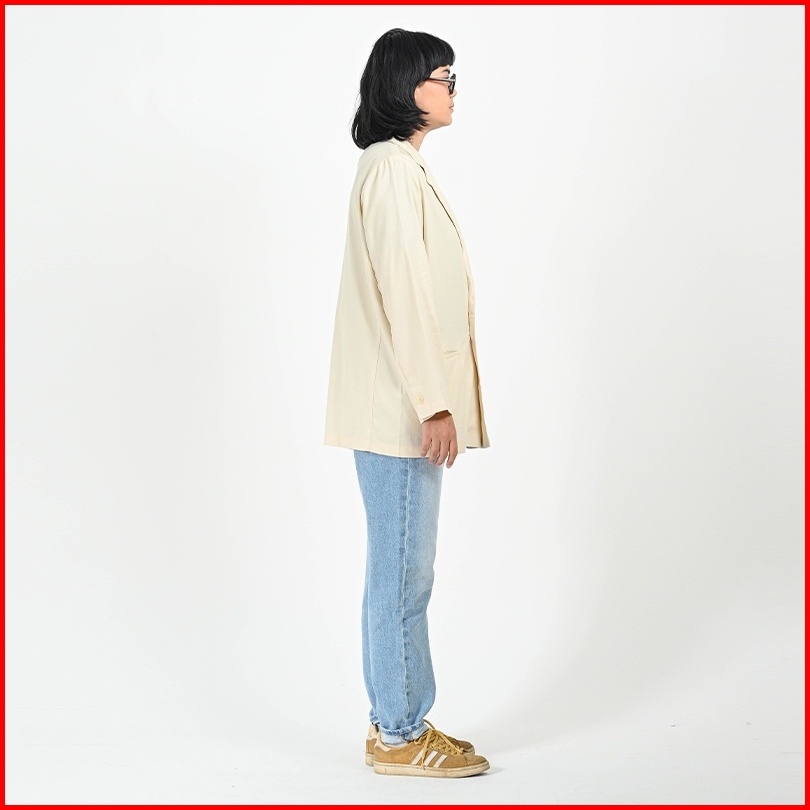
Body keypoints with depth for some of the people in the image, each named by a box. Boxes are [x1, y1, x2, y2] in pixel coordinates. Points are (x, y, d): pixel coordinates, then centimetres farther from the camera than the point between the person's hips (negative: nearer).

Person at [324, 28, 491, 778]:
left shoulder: (399, 166, 18)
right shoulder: (392, 168, -14)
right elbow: (402, 291, -20)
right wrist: (432, 403, -20)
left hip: (404, 405, 10)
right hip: (401, 407, -10)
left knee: (402, 571, 15)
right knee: (402, 574, -1)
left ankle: (396, 721, 25)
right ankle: (400, 736, 10)